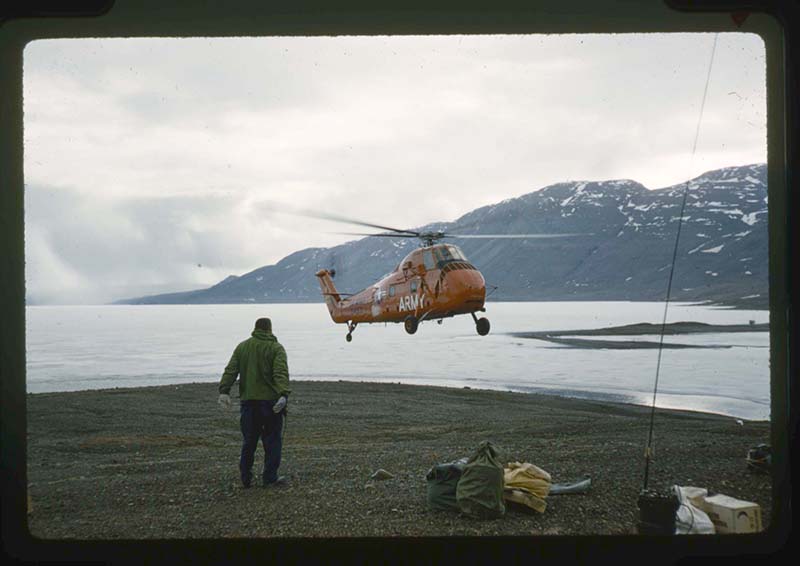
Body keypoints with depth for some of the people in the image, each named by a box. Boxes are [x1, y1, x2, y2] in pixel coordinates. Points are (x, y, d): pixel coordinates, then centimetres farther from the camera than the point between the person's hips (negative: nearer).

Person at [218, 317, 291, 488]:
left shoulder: (242, 347, 12)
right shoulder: (276, 348, -2)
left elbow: (230, 370, 1)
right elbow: (281, 373, -16)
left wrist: (224, 391, -6)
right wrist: (283, 394, -27)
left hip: (247, 401, 4)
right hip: (270, 401, -4)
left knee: (248, 441, 12)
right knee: (272, 440, 4)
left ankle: (246, 478, 15)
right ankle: (269, 478, 3)